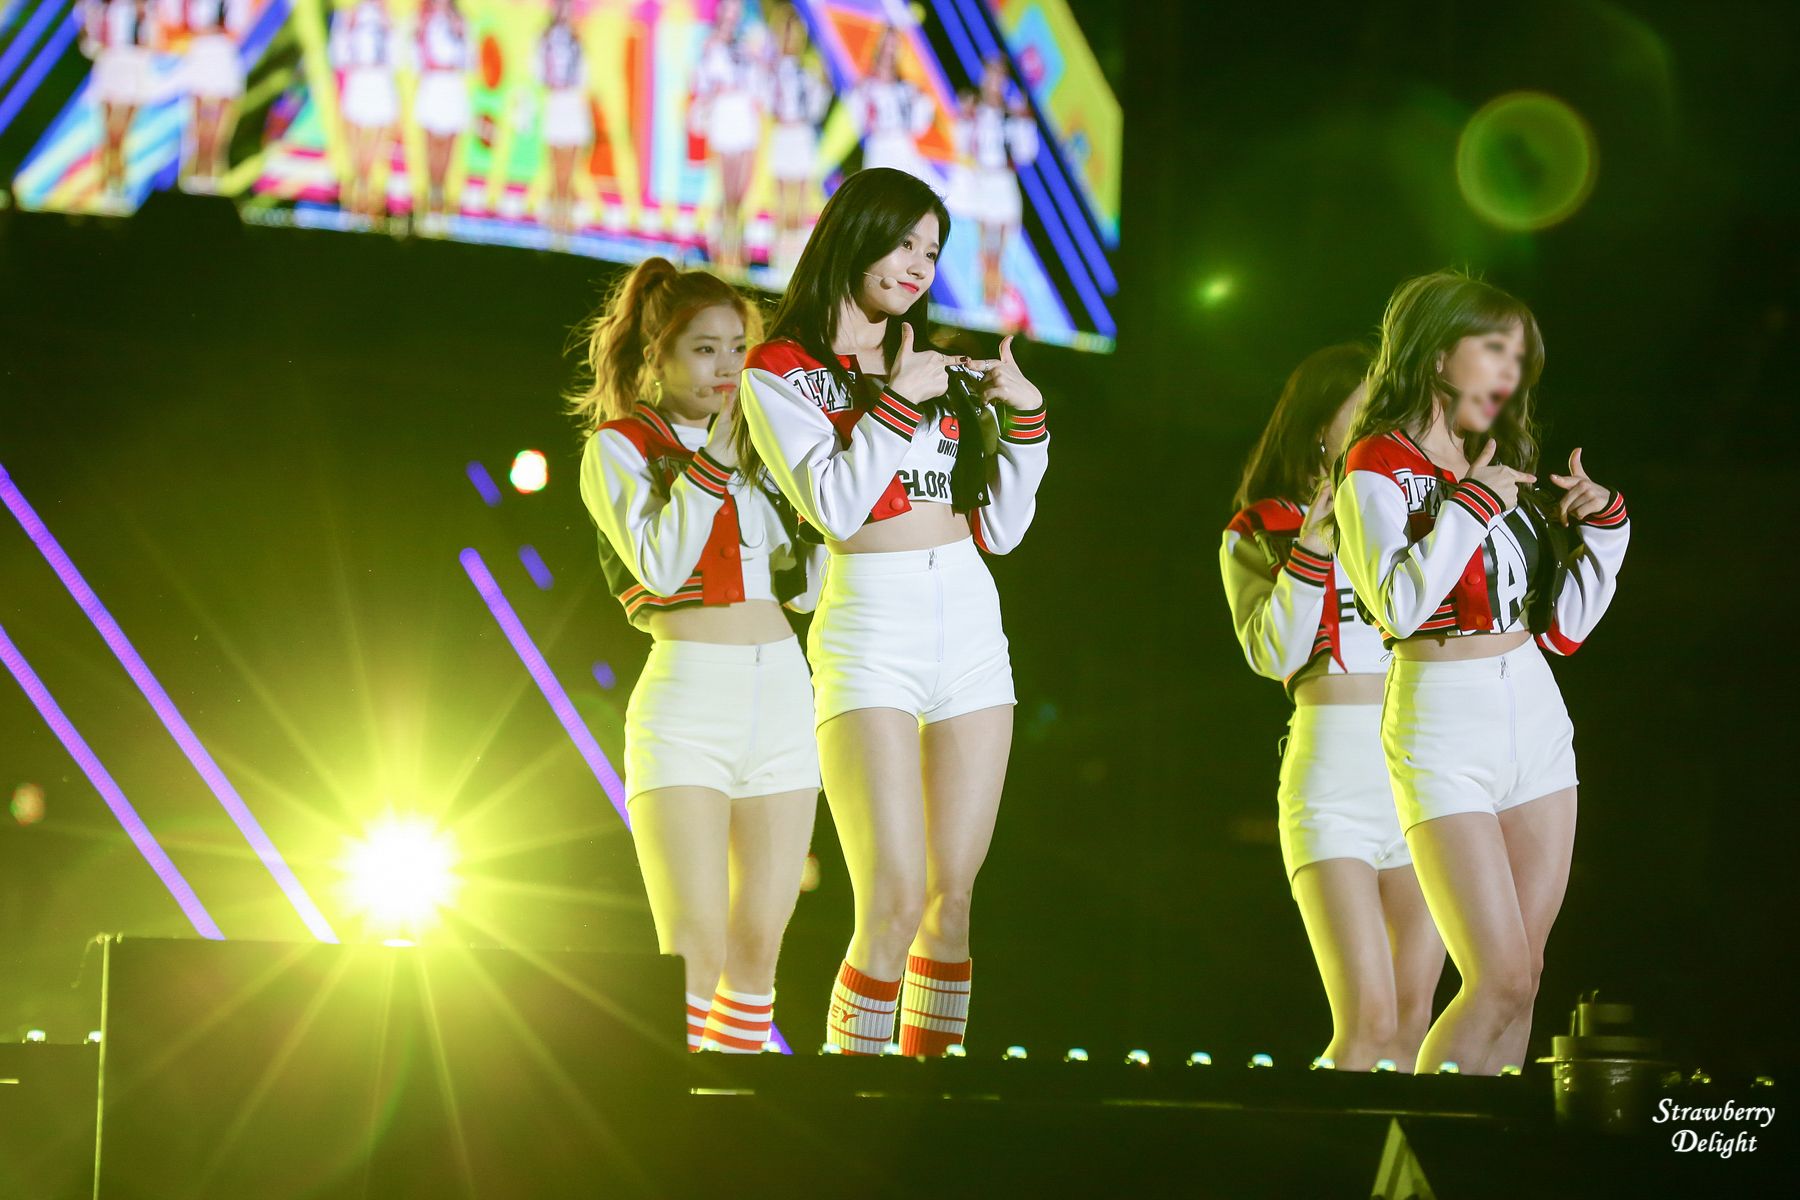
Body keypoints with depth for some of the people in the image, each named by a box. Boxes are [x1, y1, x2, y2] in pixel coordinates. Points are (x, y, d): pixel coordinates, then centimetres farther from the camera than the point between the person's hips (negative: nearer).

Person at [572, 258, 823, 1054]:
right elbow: (661, 565, -15)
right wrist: (715, 455, -12)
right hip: (687, 696, -5)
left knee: (758, 942, 4)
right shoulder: (618, 447, 1)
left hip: (782, 691, 5)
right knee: (694, 948, -13)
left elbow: (806, 587, 11)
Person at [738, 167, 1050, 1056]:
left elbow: (999, 529, 17)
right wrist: (899, 401, -9)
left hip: (970, 627, 6)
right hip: (870, 631, -6)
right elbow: (836, 507, -13)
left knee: (953, 894, 1)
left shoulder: (936, 369, 18)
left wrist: (1023, 415, 8)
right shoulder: (782, 373, 2)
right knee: (896, 901, -15)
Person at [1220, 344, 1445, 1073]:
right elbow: (1273, 654, -5)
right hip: (1335, 772, -4)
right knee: (1368, 1022, -16)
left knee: (1412, 1020, 1)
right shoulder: (1258, 534, 8)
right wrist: (1314, 540, -10)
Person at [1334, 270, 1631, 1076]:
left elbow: (1564, 626, 17)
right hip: (1443, 727, -7)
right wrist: (1471, 504, -17)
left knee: (1522, 978, 2)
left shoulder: (1502, 465, 15)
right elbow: (1399, 607, -23)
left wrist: (1601, 526, 6)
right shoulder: (1379, 469, -5)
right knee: (1499, 979, -13)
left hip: (1535, 719, 7)